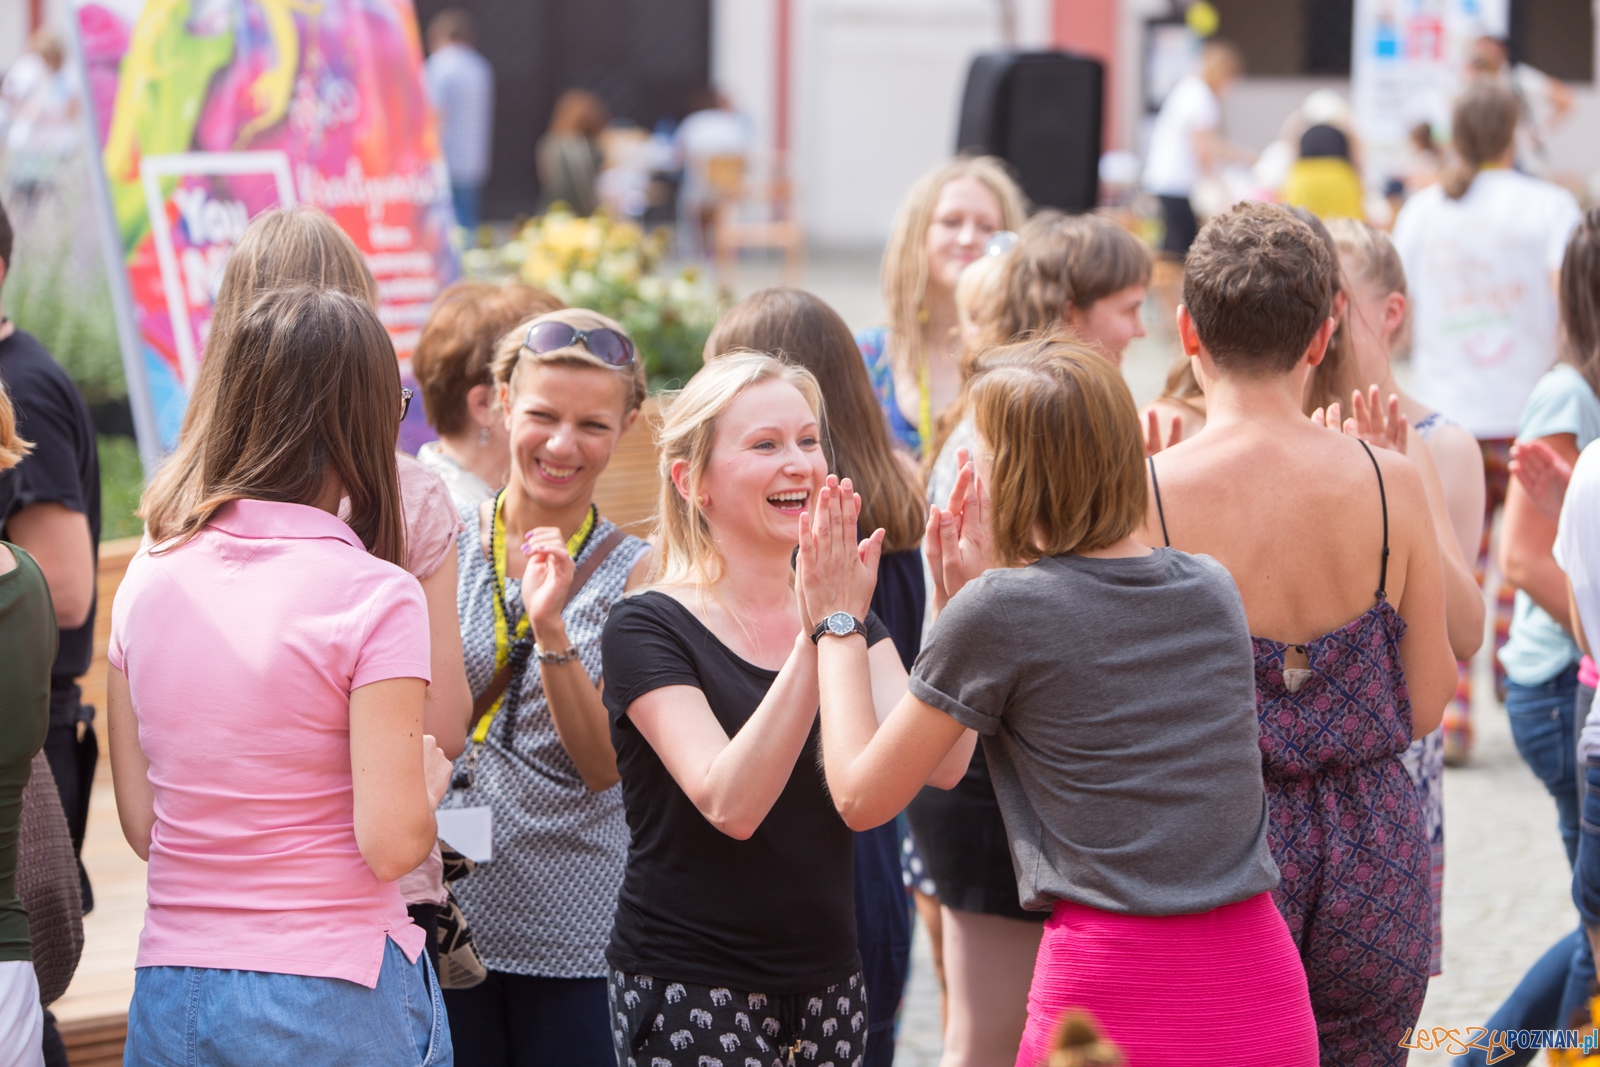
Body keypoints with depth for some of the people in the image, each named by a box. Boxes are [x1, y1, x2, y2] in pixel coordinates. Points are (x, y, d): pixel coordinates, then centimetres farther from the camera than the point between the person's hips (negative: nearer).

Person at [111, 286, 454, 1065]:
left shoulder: (149, 573, 3)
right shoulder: (375, 596, -13)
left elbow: (140, 825, 6)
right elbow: (392, 844, -16)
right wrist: (430, 778, 4)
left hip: (170, 998, 5)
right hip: (332, 999, -5)